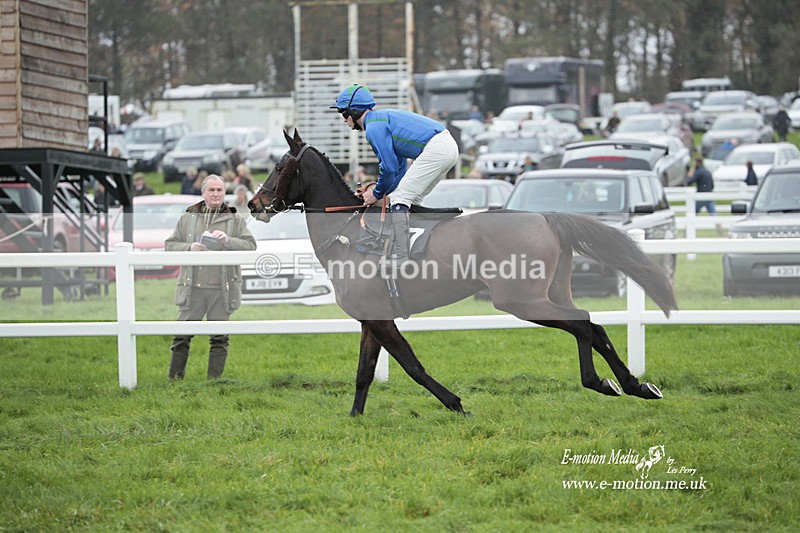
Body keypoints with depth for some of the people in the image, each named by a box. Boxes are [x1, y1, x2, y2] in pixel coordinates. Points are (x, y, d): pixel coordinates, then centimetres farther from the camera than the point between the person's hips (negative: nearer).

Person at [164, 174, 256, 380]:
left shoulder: (235, 220, 7)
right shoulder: (187, 218, 11)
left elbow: (250, 245, -2)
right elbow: (170, 245, 8)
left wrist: (228, 241, -18)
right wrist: (189, 248, -11)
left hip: (222, 288, -1)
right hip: (192, 287, 1)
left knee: (219, 338, 3)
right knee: (182, 335, 2)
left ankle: (214, 379, 9)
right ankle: (175, 377, 9)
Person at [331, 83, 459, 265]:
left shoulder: (373, 128, -8)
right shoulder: (383, 117, 24)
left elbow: (389, 167, -10)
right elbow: (399, 166, 26)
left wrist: (377, 193, 6)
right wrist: (381, 191, 21)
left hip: (435, 150, -10)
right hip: (449, 146, 10)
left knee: (400, 199, -8)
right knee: (411, 199, 20)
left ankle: (400, 258, -13)